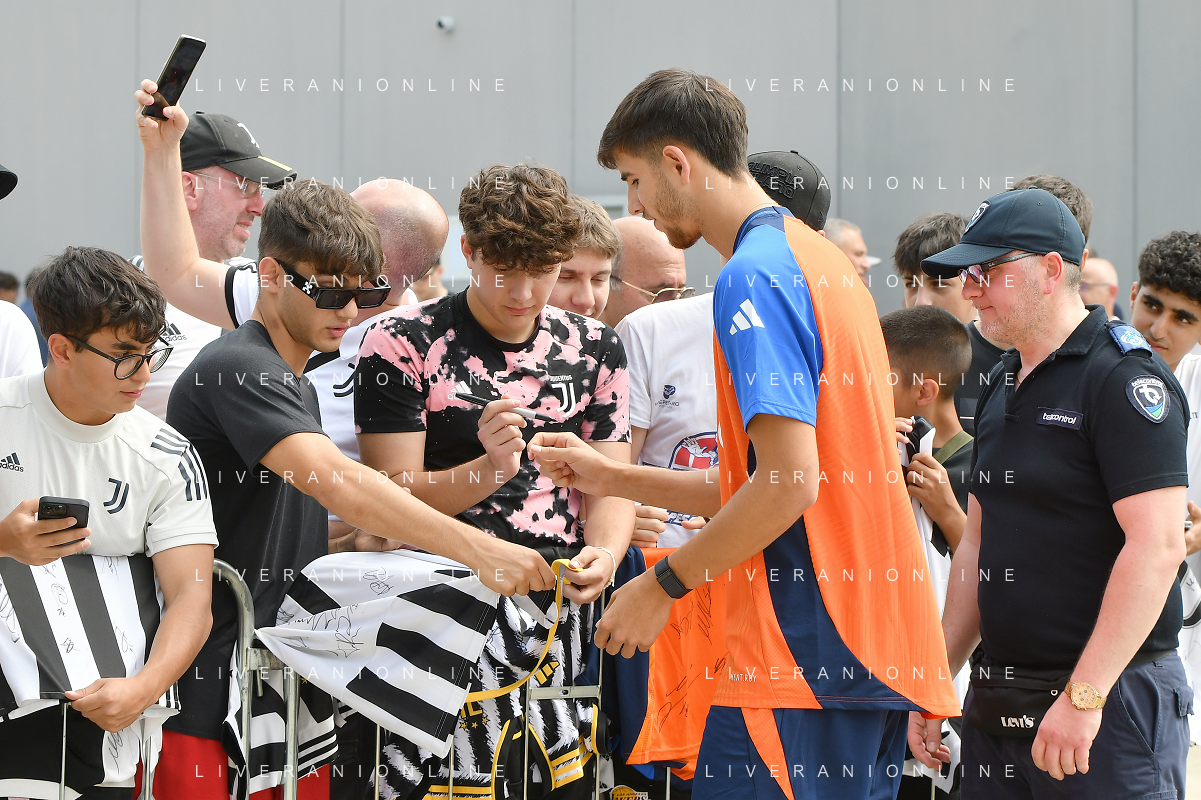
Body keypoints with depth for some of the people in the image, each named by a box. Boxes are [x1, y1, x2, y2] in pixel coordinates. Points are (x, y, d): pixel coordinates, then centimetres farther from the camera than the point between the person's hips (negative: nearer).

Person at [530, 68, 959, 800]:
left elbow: (789, 484, -19)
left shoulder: (751, 278, -11)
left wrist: (663, 584, -10)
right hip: (873, 646, 10)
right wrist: (611, 478, 23)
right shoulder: (822, 260, 19)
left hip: (801, 650, -10)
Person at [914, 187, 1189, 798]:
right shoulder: (1003, 385, 15)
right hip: (997, 702, 8)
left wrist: (1083, 696, -23)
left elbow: (1157, 546, -20)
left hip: (1112, 704, -8)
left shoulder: (1123, 380, -12)